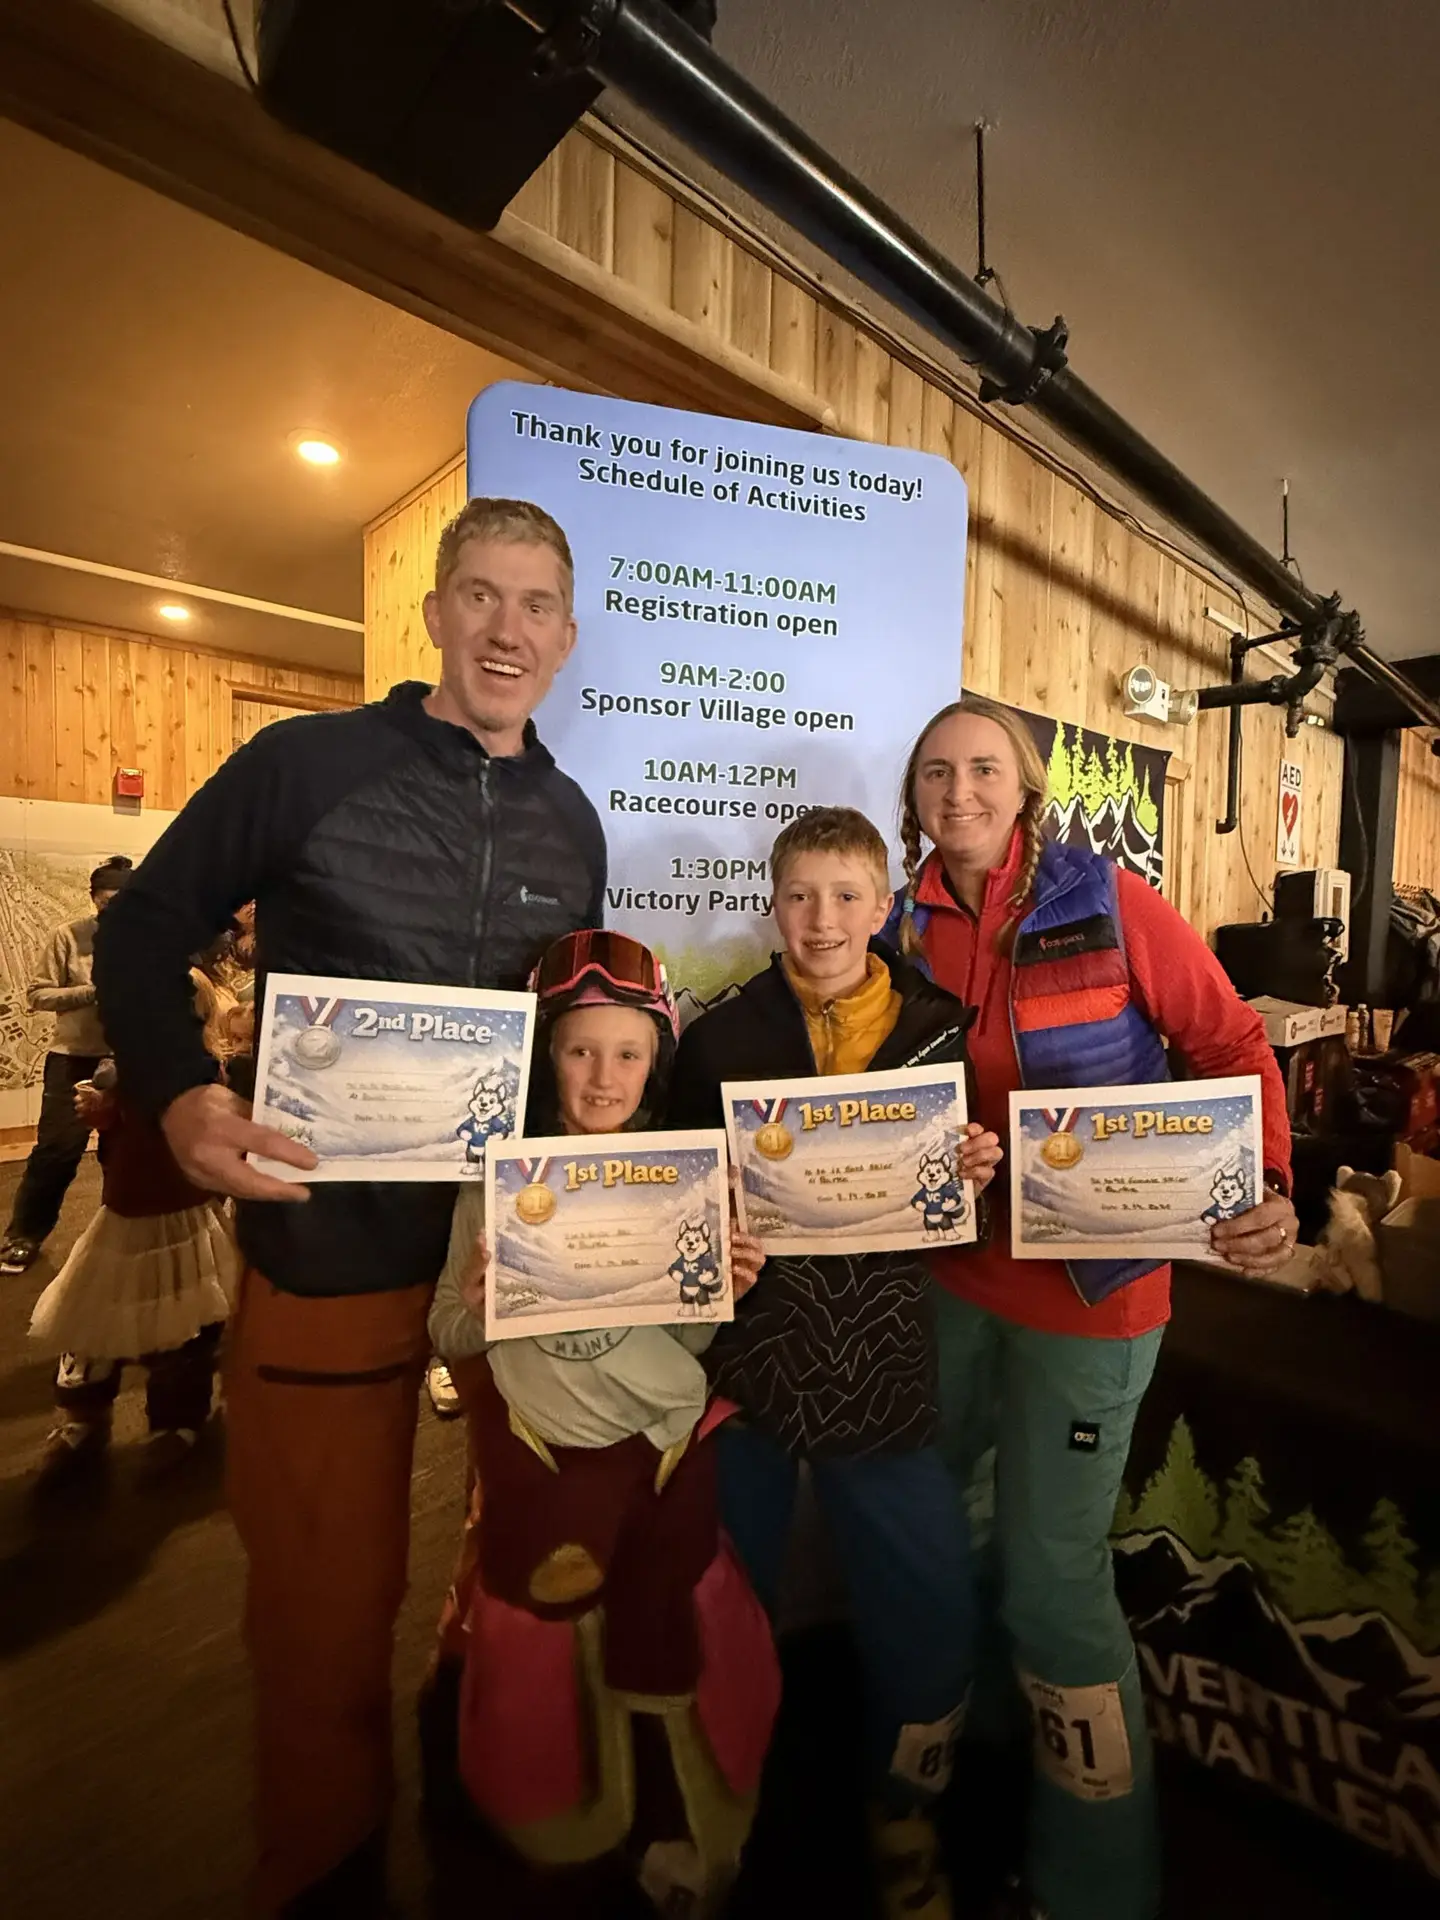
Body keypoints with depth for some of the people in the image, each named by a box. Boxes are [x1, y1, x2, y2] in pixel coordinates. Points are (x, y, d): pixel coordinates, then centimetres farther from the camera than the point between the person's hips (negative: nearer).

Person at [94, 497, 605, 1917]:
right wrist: (181, 1095, -18)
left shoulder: (572, 824, 6)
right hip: (331, 1241, -4)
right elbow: (142, 930, -2)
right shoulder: (304, 764, -7)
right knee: (328, 1598, 13)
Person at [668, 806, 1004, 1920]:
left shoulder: (937, 1029, -1)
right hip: (745, 1352, 0)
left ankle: (904, 1813, 41)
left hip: (882, 1361, 1)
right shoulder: (723, 1037, -6)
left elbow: (952, 1200, 8)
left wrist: (976, 1173, -13)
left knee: (930, 1615, 9)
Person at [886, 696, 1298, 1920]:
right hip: (951, 1273, 5)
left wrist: (1269, 1187, -22)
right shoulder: (903, 931, 0)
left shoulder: (1106, 900, -10)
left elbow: (1232, 1047, -8)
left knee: (1053, 1578, 5)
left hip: (1089, 1284, -4)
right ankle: (952, 1719, 53)